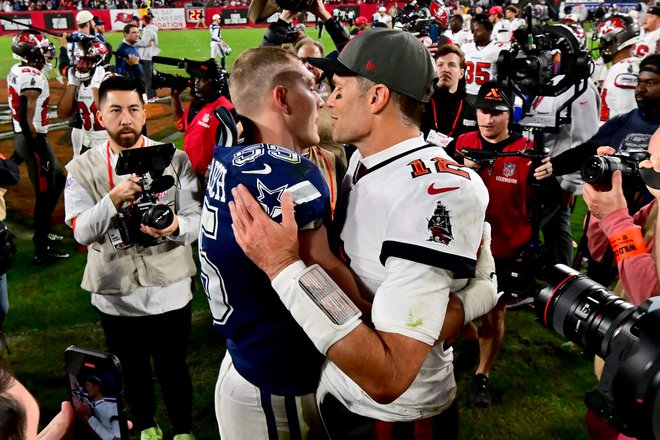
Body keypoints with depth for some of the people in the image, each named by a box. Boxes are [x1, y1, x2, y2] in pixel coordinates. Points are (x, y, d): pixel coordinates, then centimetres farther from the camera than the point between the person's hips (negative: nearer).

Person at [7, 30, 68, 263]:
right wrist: (39, 151, -21)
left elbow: (20, 114, 14)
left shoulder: (16, 72, 9)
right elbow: (27, 120, -25)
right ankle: (42, 250, 12)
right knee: (45, 194, 1)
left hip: (21, 137, 10)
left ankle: (42, 234, 33)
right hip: (32, 140, -10)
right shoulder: (32, 78, -21)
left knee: (58, 178, 23)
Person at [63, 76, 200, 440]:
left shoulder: (174, 159, -6)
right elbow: (82, 232, -12)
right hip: (115, 292, 1)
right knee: (132, 370, 21)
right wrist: (114, 199, -28)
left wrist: (176, 227, -32)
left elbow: (197, 218, -9)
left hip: (169, 287, -1)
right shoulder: (82, 168, -4)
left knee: (173, 368, 14)